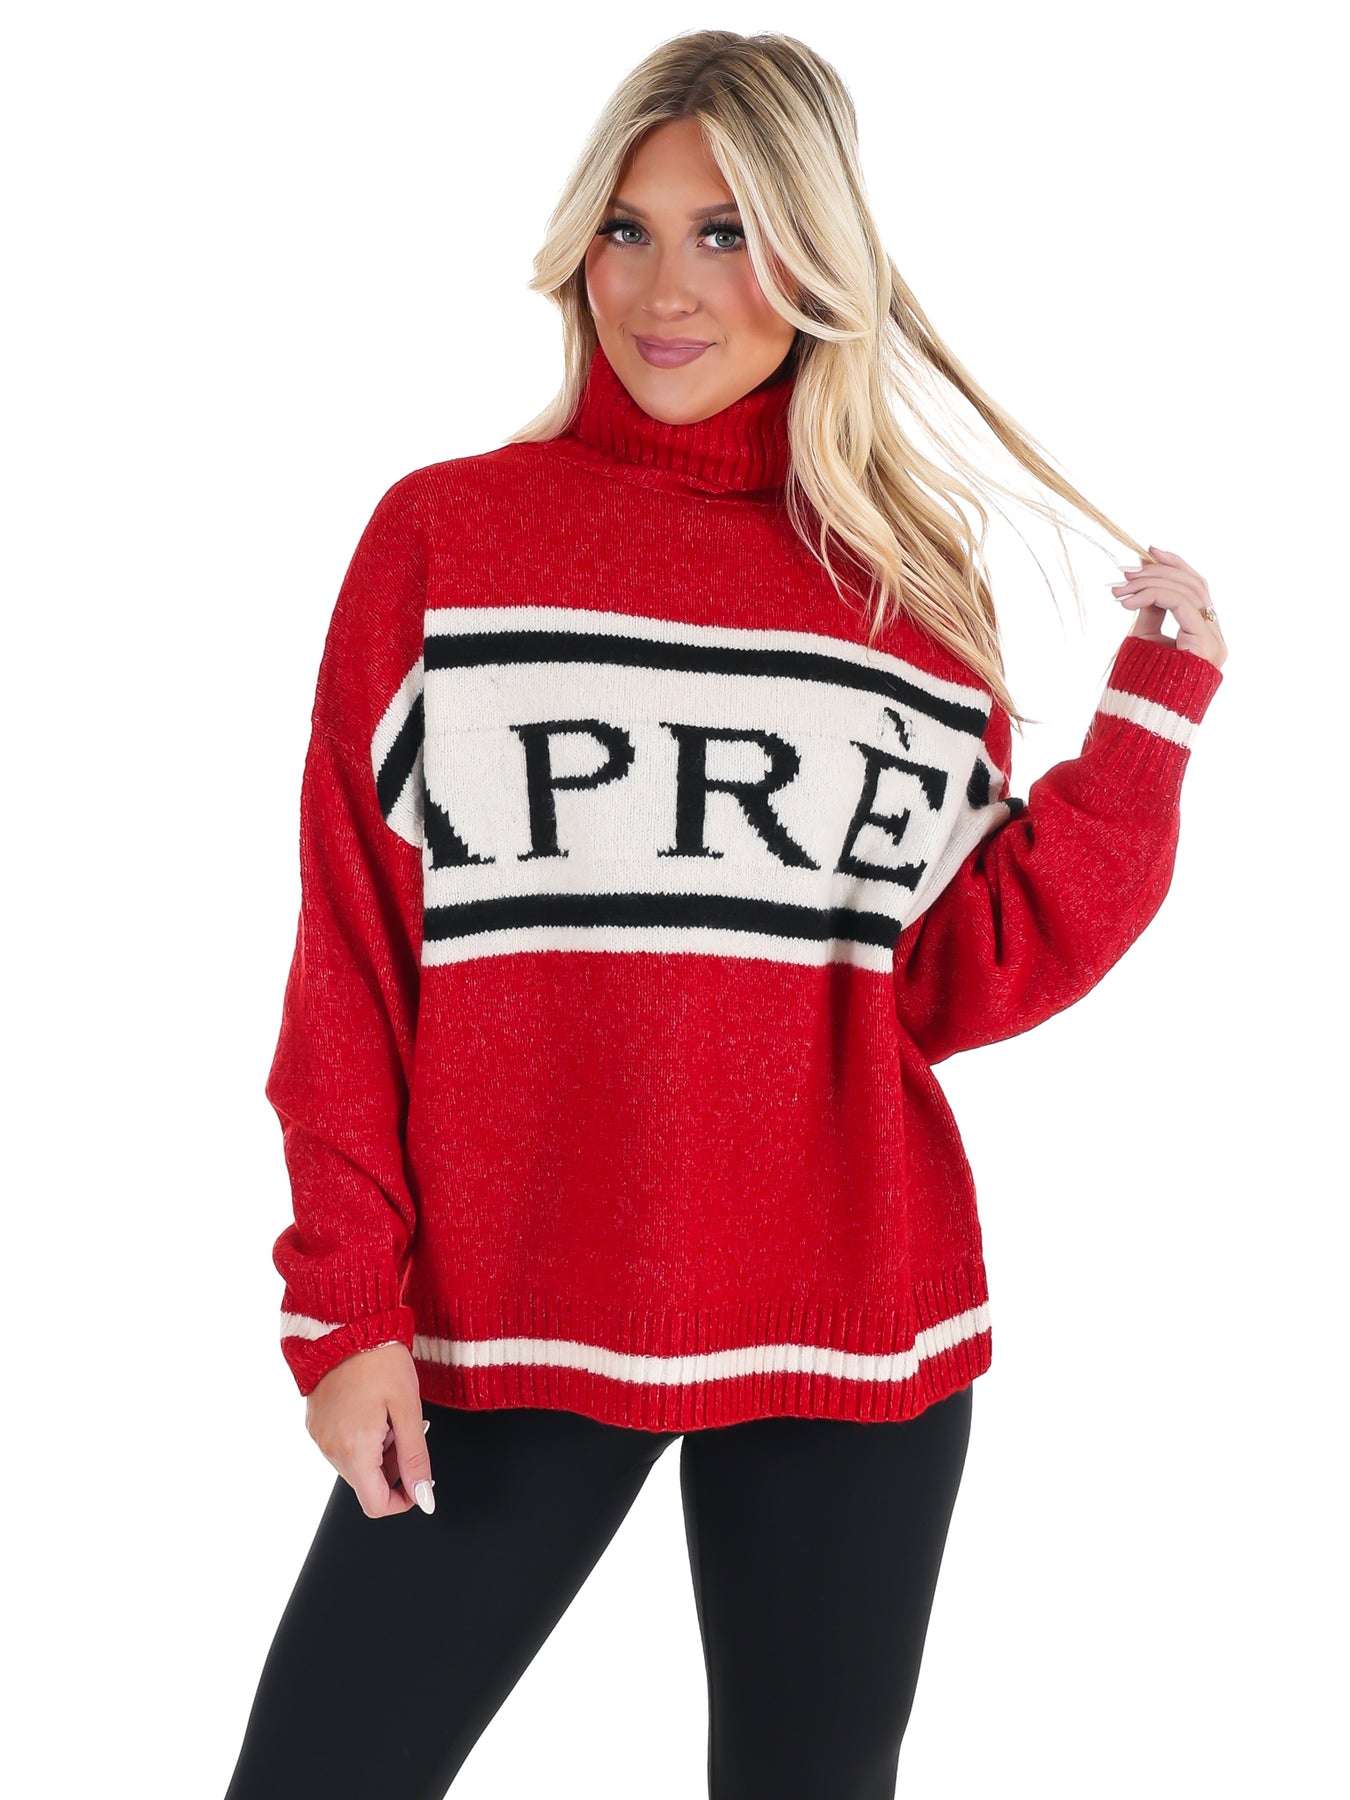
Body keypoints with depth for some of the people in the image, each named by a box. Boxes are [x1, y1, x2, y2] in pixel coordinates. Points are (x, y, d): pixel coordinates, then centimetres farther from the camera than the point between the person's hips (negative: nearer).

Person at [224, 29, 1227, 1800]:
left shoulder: (915, 581, 6)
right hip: (503, 1323, -1)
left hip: (846, 1325, 2)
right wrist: (345, 1303, -6)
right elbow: (350, 950, 0)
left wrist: (1149, 725, -6)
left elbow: (959, 978, 1)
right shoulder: (444, 536, 2)